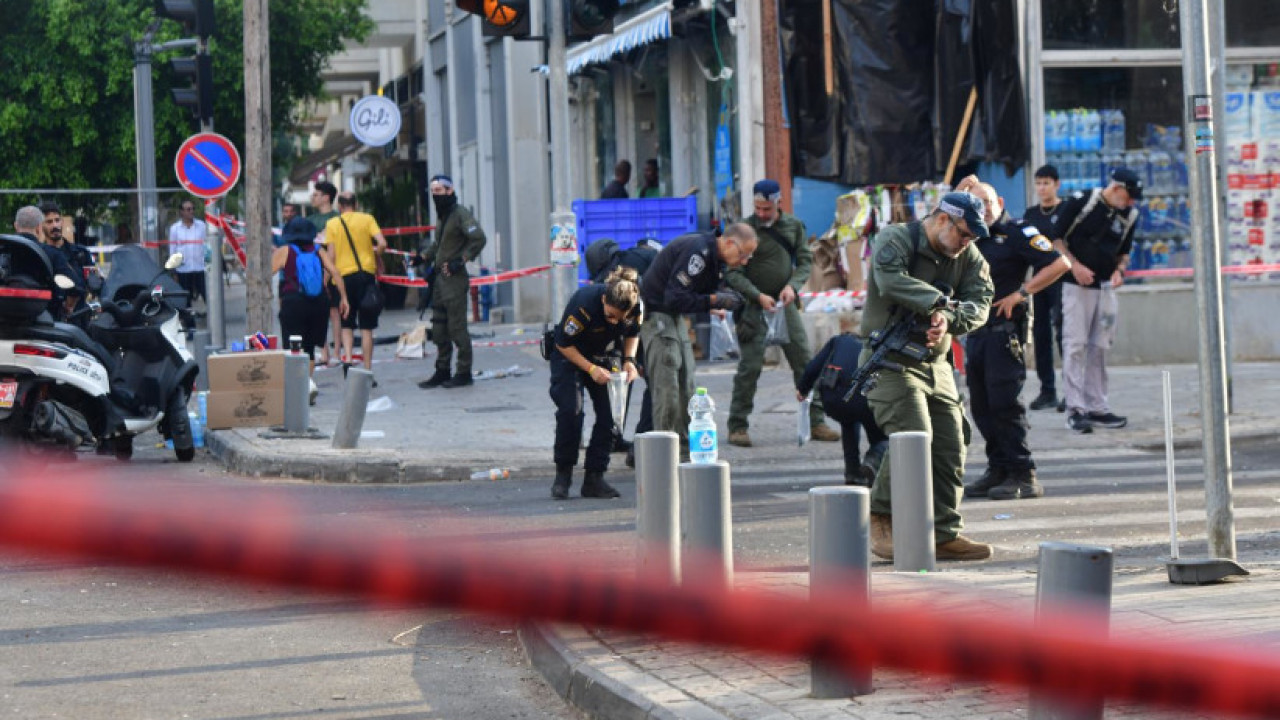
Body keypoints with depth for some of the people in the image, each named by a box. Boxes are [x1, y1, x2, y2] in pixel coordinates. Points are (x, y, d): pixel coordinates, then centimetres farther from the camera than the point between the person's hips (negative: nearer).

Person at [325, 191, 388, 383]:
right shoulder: (367, 219, 4)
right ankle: (367, 371, 0)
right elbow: (382, 243, -9)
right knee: (366, 327, 3)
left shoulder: (332, 224, 4)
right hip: (366, 274, 0)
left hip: (343, 275, 0)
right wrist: (377, 259, 10)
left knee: (347, 324, 12)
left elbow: (331, 255, -1)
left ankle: (347, 358, -11)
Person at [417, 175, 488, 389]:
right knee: (439, 329, 10)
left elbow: (478, 239, -20)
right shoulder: (442, 216, 18)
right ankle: (442, 371, 17)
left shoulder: (460, 214, -10)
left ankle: (464, 373, -1)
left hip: (454, 278, -9)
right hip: (440, 278, 9)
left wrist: (461, 260, -19)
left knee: (457, 327, -7)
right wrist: (423, 255, 19)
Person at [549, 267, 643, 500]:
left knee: (609, 416, -8)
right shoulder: (584, 304, -34)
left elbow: (632, 333, 4)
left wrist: (629, 360, -14)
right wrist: (591, 369, -28)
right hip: (569, 357, -5)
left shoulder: (636, 307, -20)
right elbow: (564, 344, -21)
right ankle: (563, 474, -7)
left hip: (602, 357, 5)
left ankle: (594, 477, 0)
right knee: (571, 411, -21)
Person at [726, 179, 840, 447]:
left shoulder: (794, 226, 6)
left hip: (785, 304, 4)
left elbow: (805, 261, 7)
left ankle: (816, 422, 10)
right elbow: (733, 273, -9)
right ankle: (738, 427, -1)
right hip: (754, 306, -4)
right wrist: (758, 296, -20)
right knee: (750, 366, -8)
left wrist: (793, 285, -11)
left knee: (805, 362, 3)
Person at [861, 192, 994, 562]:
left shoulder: (968, 256, 8)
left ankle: (945, 534, 12)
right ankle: (882, 521, -9)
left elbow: (980, 303, -5)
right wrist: (939, 302, -30)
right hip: (891, 361, -7)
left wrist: (948, 319, -24)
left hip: (935, 364, 7)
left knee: (950, 448, 4)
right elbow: (891, 281, -30)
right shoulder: (895, 240, -10)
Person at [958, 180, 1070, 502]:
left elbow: (1059, 263, -13)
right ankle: (998, 470, 15)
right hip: (976, 330, 8)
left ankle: (1023, 476, -7)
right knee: (981, 406, 8)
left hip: (1004, 330, -8)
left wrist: (1021, 293, -14)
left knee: (1004, 403, -10)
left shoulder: (1017, 232, -5)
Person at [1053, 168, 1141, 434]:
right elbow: (1056, 238, -5)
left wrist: (1119, 270, 0)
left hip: (1106, 288, 6)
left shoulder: (1128, 215, 7)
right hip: (1076, 284, -6)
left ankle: (1096, 407, 13)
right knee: (1075, 345, -9)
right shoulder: (1080, 202, -9)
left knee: (1099, 348, 7)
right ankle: (1075, 409, -10)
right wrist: (1075, 265, -16)